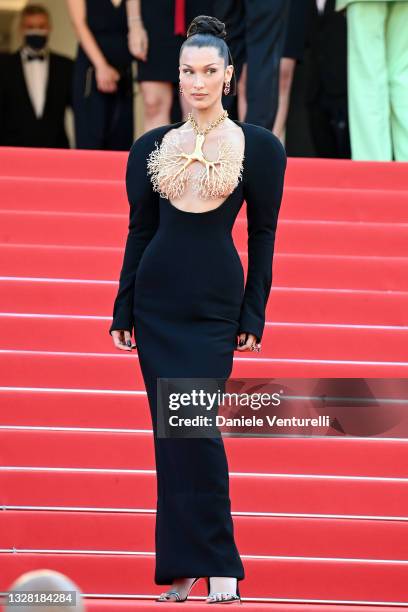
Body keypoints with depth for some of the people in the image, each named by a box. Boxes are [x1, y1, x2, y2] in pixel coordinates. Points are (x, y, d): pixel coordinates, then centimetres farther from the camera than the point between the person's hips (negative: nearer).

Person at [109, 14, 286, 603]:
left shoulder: (259, 147, 0)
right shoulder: (152, 146, 8)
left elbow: (262, 235, 1)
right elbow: (139, 230, 10)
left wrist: (254, 314, -2)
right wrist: (123, 310, 8)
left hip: (215, 301, -3)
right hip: (157, 298, 3)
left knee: (195, 423, -13)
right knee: (170, 431, 3)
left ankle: (215, 564, -6)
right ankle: (183, 567, 8)